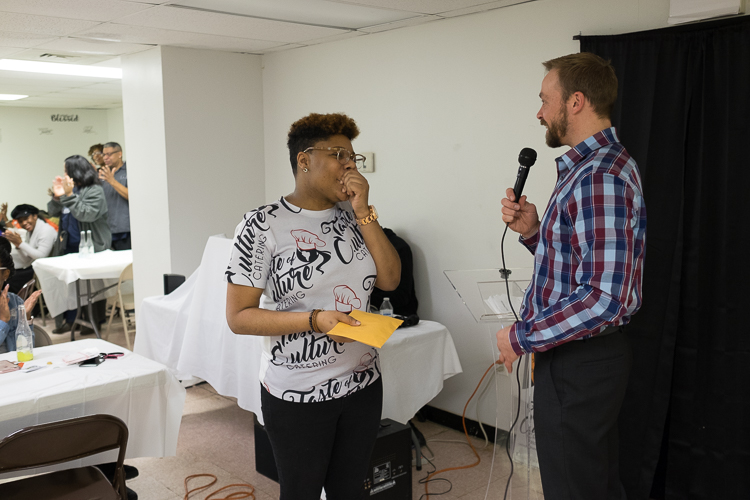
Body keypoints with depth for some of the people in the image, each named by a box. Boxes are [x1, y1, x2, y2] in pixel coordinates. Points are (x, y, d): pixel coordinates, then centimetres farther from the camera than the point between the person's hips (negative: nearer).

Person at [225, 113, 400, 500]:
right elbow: (239, 317, -13)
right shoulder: (262, 226, -12)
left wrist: (363, 211, -10)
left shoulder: (352, 217, 4)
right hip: (297, 395, -5)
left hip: (362, 384, 5)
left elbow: (389, 279, -3)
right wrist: (315, 320, -25)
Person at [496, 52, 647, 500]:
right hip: (582, 357, 10)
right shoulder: (588, 166, 12)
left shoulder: (600, 177, -23)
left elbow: (604, 299, -29)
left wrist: (522, 337, -18)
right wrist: (533, 231, 2)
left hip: (578, 363, -10)